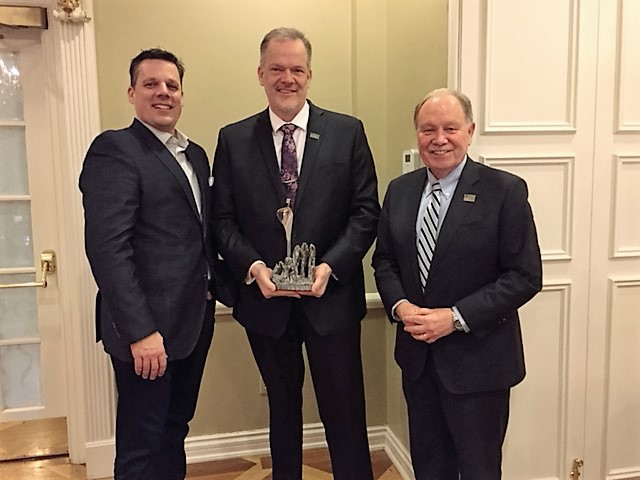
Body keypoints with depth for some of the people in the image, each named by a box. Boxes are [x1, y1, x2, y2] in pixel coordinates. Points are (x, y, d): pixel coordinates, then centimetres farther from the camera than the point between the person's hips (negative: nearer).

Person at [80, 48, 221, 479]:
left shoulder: (195, 154, 15)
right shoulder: (114, 149, -10)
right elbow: (107, 248, -19)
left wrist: (211, 290, 7)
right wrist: (139, 332, -22)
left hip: (193, 322, 8)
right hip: (147, 329, -7)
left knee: (174, 432, 20)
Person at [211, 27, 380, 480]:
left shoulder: (348, 132, 0)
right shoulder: (233, 139, 3)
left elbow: (366, 210, -3)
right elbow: (223, 219, 1)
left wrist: (330, 266, -15)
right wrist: (253, 267, -15)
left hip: (331, 296, -1)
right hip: (265, 299, 2)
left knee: (344, 410, 7)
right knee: (282, 406, 20)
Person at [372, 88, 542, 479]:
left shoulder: (505, 191, -12)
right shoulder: (400, 190, 3)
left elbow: (525, 276, -13)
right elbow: (384, 261, 9)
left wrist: (457, 317, -20)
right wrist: (400, 306, -10)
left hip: (477, 358, -4)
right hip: (416, 355, 5)